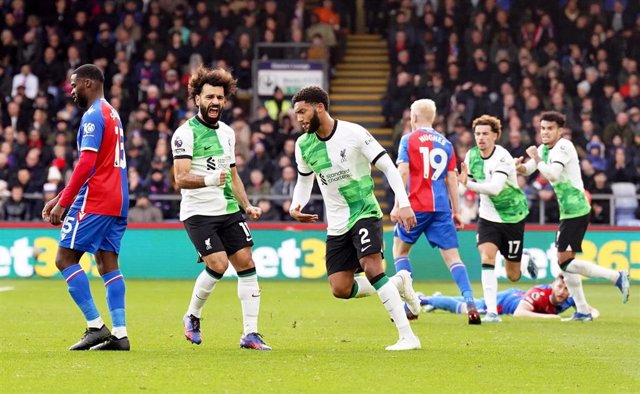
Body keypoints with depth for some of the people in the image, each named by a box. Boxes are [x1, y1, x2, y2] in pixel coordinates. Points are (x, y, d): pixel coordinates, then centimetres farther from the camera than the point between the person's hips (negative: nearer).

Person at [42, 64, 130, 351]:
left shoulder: (93, 115, -10)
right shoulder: (111, 114, 21)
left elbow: (86, 164, -19)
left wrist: (63, 203, -18)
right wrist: (59, 198, 24)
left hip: (95, 201, -9)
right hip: (117, 201, 9)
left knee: (65, 259, -5)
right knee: (108, 263, 6)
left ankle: (96, 326, -11)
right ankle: (119, 333, -1)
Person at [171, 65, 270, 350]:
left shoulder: (227, 132, 14)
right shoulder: (186, 133, -9)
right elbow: (181, 179, -18)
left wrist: (247, 206, 14)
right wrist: (209, 180, -35)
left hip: (229, 210, 7)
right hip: (198, 212, -7)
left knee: (246, 262, -2)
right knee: (218, 264, -18)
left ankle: (250, 334, 1)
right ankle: (192, 317, 8)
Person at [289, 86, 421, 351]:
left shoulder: (353, 133, -13)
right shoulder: (303, 145, 2)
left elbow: (388, 167, -9)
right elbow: (304, 181, 19)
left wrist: (404, 204, -18)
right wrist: (295, 207, -2)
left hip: (365, 212, -6)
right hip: (337, 225, 6)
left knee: (370, 267, -27)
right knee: (340, 289, -3)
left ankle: (408, 336, -24)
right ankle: (398, 283, 21)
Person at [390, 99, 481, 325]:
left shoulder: (409, 139, 1)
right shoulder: (445, 143, 13)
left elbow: (403, 172, -8)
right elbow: (452, 178, 12)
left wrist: (397, 205, -8)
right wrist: (456, 211, 14)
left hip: (417, 206, -3)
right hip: (441, 207, 3)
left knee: (400, 249, 15)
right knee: (452, 255, 0)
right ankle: (470, 302, -17)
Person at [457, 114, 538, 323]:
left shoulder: (503, 158, -24)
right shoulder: (471, 155, -6)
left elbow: (495, 188, -39)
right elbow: (467, 181, 13)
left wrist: (467, 183, -47)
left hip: (513, 217, -3)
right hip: (488, 217, 4)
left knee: (513, 276, 5)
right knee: (487, 258, -22)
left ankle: (526, 261, 42)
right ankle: (491, 312, -21)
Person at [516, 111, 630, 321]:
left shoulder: (563, 147, -13)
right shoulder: (544, 148, 13)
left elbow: (552, 174, -26)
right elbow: (527, 170, 18)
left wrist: (537, 159, -14)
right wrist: (518, 166, -4)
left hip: (575, 209, -10)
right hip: (570, 211, 10)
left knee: (564, 262, -14)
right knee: (565, 262, 11)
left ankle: (616, 276, -12)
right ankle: (583, 311, 15)